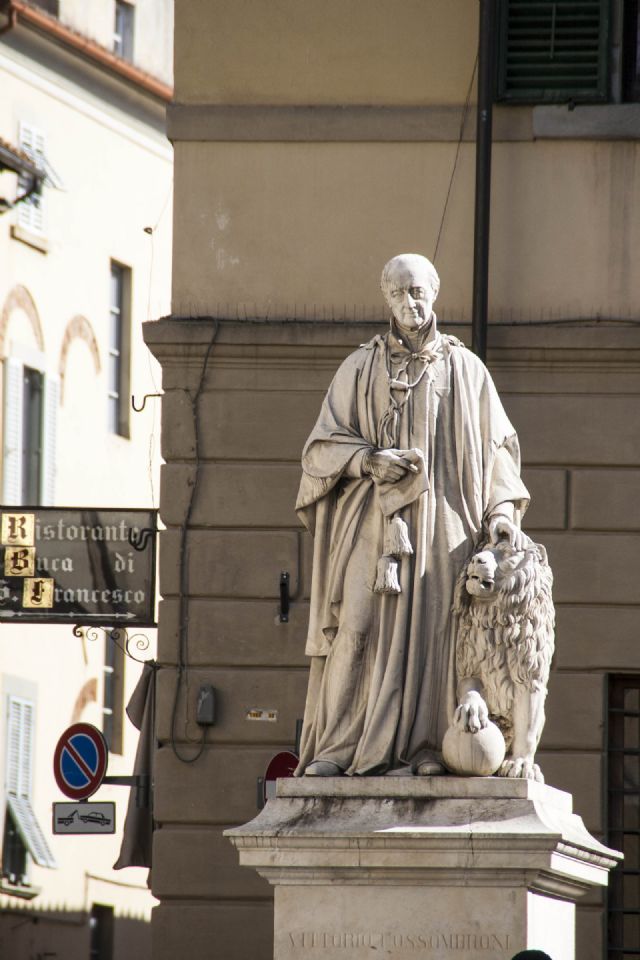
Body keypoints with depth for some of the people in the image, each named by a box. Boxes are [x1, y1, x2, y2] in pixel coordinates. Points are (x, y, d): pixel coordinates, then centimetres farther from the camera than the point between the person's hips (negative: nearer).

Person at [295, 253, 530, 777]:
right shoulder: (360, 369, 11)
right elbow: (323, 446, 7)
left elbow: (498, 448, 11)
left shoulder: (467, 369, 12)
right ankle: (337, 748, -14)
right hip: (375, 521, 0)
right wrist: (370, 459, -12)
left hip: (443, 522, 0)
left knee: (430, 627, -8)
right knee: (360, 625, -11)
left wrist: (500, 509, -3)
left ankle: (421, 748, -11)